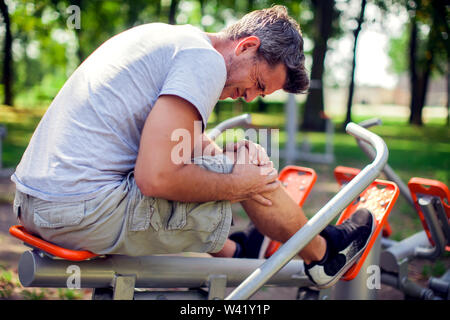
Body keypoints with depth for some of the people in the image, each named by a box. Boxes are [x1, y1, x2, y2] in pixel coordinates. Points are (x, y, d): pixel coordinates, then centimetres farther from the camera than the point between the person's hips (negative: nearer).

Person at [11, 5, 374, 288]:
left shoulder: (161, 35, 15)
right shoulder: (205, 61, -14)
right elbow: (155, 177, -23)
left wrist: (223, 151, 6)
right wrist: (236, 182, -9)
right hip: (87, 215, -10)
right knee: (253, 172, -1)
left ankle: (232, 252, 43)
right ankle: (323, 254, 22)